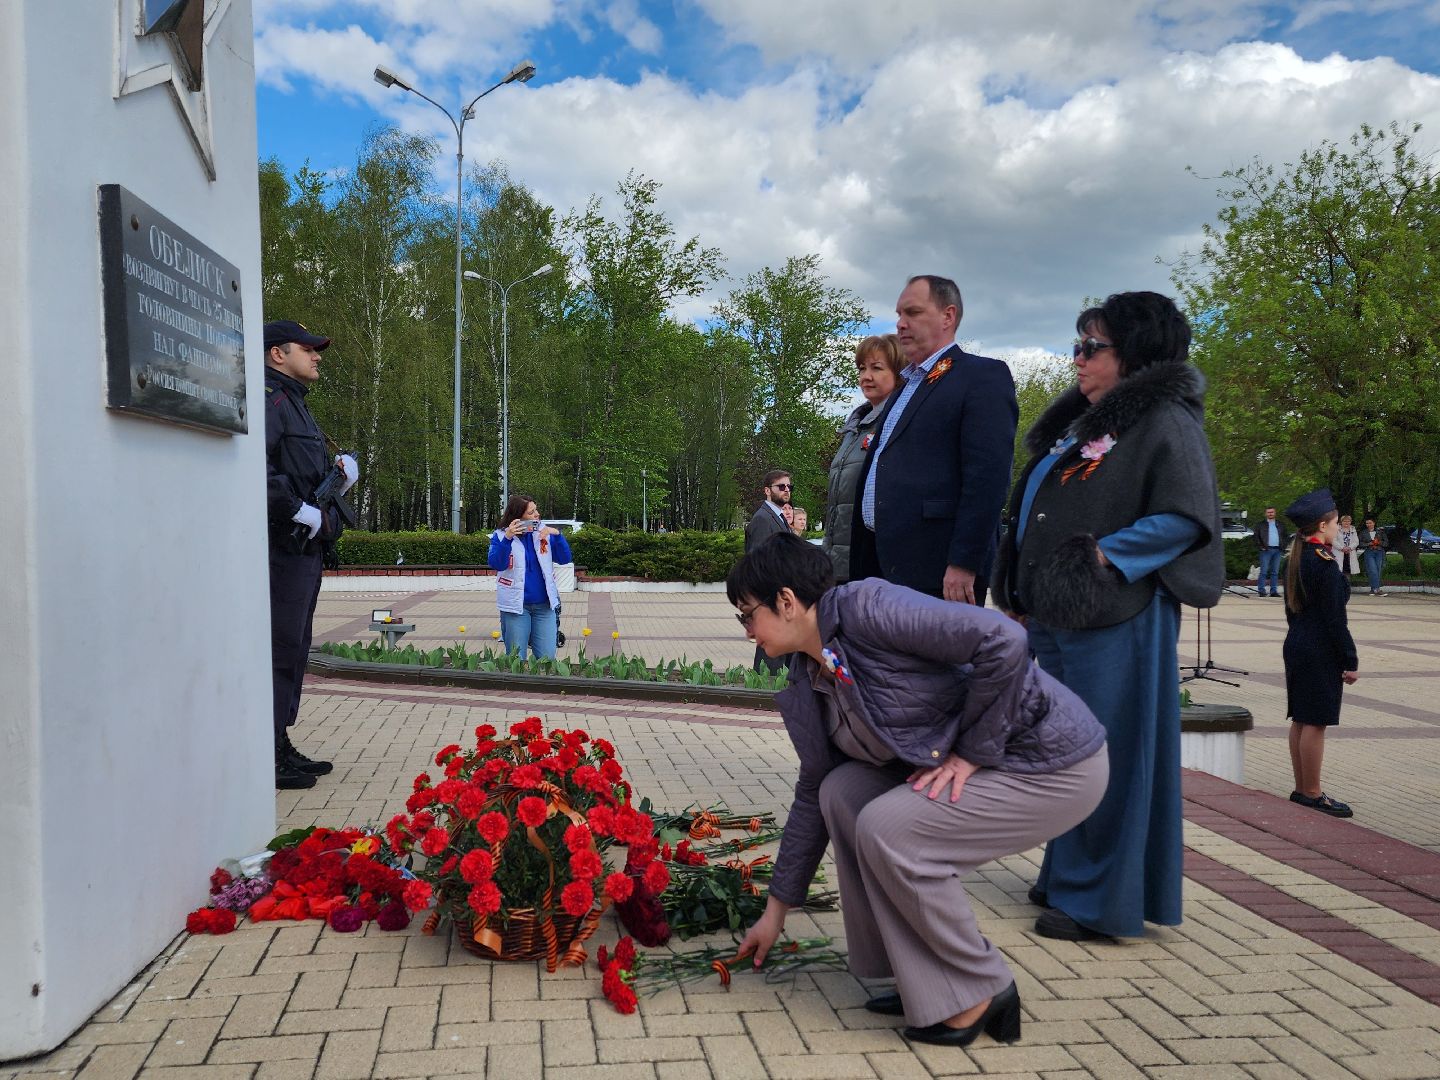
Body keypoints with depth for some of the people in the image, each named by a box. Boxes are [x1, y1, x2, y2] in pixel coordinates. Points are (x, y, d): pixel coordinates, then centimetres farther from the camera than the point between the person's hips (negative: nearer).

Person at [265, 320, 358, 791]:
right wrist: (303, 513, -22)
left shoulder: (294, 403, 23)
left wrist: (339, 474, 5)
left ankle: (281, 747, 24)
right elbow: (257, 469, -27)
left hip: (303, 546, 11)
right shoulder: (269, 399, -11)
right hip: (283, 545, -11)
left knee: (292, 649, 15)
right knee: (279, 649, -8)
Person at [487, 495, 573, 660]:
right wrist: (507, 538, -27)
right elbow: (496, 564, -16)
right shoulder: (500, 535, -3)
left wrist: (557, 535, -14)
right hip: (516, 606, -2)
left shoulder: (544, 532, 5)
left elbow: (565, 559, 1)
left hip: (544, 605, 3)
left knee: (547, 658, 2)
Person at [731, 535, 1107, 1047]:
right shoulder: (807, 687, 6)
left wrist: (972, 750, -19)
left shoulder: (864, 607, -21)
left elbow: (1002, 640, -29)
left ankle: (982, 991, 1)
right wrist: (775, 912, 18)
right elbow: (814, 797, 14)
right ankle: (924, 979, 7)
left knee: (886, 827, -20)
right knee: (842, 792, -4)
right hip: (994, 762, 8)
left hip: (1056, 765, -8)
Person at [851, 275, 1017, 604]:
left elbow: (988, 476, -15)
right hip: (882, 562, 8)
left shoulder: (983, 376, -4)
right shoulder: (907, 384, 23)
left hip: (938, 571, -8)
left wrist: (963, 564, -21)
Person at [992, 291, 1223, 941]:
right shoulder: (1080, 423, 19)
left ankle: (1102, 900, 8)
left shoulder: (1165, 421, -7)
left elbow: (1186, 516, -16)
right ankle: (1068, 876, 27)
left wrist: (1106, 559, -21)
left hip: (1114, 619, -9)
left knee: (1108, 751, -2)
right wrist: (1022, 591, 14)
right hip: (1054, 616, 9)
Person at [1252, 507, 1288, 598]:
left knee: (1275, 572, 4)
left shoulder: (1280, 525, 16)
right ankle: (1261, 590, -6)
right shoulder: (1260, 524, 7)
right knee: (1264, 571, -7)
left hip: (1277, 550, 3)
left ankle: (1273, 591, 6)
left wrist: (1283, 546, 5)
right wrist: (1261, 546, -8)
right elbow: (1256, 537, 2)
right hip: (1266, 550, -3)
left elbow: (1286, 536, 19)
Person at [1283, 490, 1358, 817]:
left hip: (1296, 646, 9)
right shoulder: (1325, 563, -17)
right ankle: (1312, 794, 3)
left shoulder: (1297, 559, 10)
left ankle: (1301, 789, 20)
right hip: (1321, 653, -9)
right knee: (1315, 723, -3)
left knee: (1300, 720, 13)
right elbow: (1335, 618, -17)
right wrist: (1350, 661, -12)